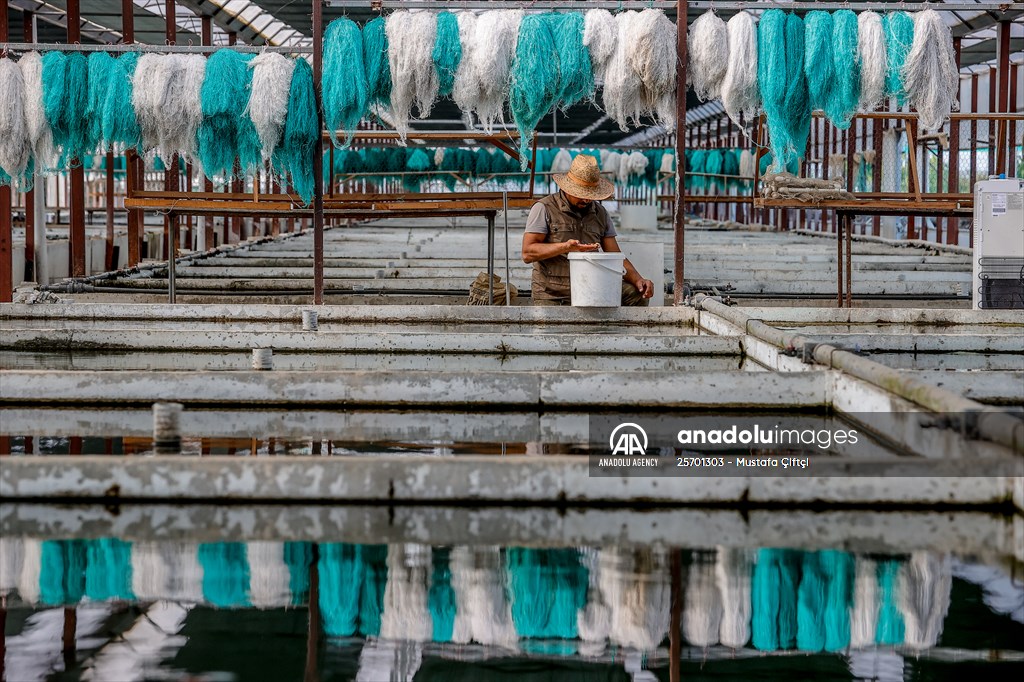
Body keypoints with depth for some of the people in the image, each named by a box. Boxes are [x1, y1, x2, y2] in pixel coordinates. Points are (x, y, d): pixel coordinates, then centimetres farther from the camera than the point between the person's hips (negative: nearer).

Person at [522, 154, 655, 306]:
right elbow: (527, 253, -9)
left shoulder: (600, 214, 14)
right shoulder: (544, 209, -1)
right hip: (552, 297, -4)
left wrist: (638, 280, -7)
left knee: (636, 294, -16)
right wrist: (565, 247, -20)